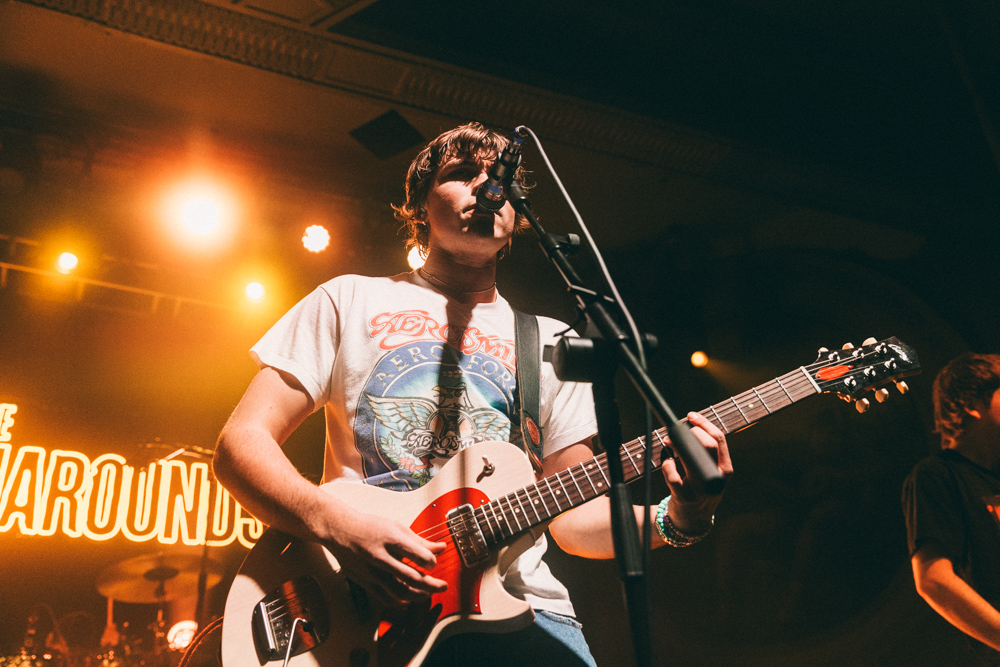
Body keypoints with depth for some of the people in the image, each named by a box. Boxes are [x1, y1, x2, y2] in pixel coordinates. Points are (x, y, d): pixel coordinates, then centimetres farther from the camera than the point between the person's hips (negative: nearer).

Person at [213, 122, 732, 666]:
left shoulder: (552, 342, 16)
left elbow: (570, 513, 14)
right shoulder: (350, 300, 9)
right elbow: (241, 442, 3)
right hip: (364, 607, -2)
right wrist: (335, 525, -15)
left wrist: (673, 520, -6)